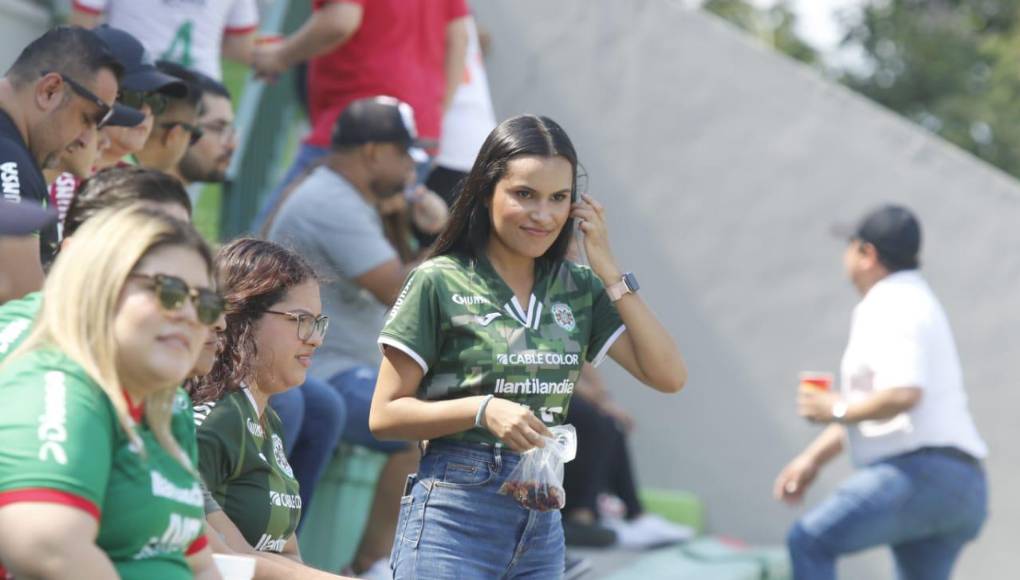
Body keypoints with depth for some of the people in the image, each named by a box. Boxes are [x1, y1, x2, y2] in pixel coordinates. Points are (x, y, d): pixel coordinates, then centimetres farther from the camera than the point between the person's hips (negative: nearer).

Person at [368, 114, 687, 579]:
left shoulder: (580, 289, 9)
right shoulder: (439, 283, -5)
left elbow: (668, 376, 0)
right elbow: (385, 414, -4)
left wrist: (608, 268, -2)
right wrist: (483, 410, -19)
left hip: (543, 522, 6)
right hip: (453, 517, -6)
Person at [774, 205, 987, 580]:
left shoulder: (890, 308, -9)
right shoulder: (911, 302, 25)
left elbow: (903, 394, -24)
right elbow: (870, 407, 30)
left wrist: (837, 410, -9)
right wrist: (813, 458, 24)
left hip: (921, 471, -11)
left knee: (808, 541, -17)